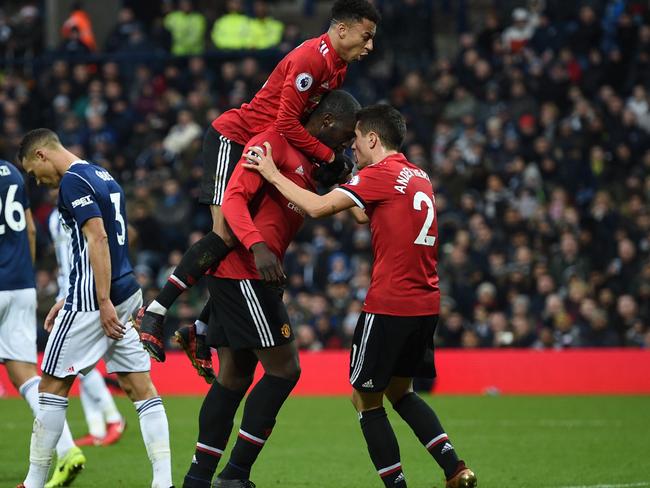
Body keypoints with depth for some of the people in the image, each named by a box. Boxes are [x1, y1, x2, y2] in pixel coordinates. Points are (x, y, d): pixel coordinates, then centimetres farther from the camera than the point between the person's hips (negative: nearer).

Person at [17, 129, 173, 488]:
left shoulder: (72, 182, -11)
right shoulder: (105, 178, 18)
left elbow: (98, 239, -21)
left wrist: (104, 304, -22)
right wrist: (69, 300, 27)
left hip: (95, 299, -9)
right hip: (126, 294, 9)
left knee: (53, 386, 1)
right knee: (141, 388, 3)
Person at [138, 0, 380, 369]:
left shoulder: (339, 67, 11)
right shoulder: (311, 59, -21)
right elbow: (286, 123, -25)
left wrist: (327, 160, 1)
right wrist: (328, 156, -17)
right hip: (233, 137, -10)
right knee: (227, 235, -19)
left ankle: (201, 330, 10)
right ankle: (154, 315, -15)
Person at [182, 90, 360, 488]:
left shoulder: (311, 161, 19)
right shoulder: (274, 142, -11)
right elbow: (234, 198, -19)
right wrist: (258, 247, -31)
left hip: (239, 277, 10)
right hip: (244, 273, -10)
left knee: (235, 377, 10)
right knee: (284, 369, -8)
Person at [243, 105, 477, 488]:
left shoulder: (380, 174, -10)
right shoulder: (419, 178, 14)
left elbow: (317, 207, -16)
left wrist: (272, 173, -7)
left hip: (389, 305, -8)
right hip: (426, 303, 8)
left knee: (366, 398, 4)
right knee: (400, 391, 21)